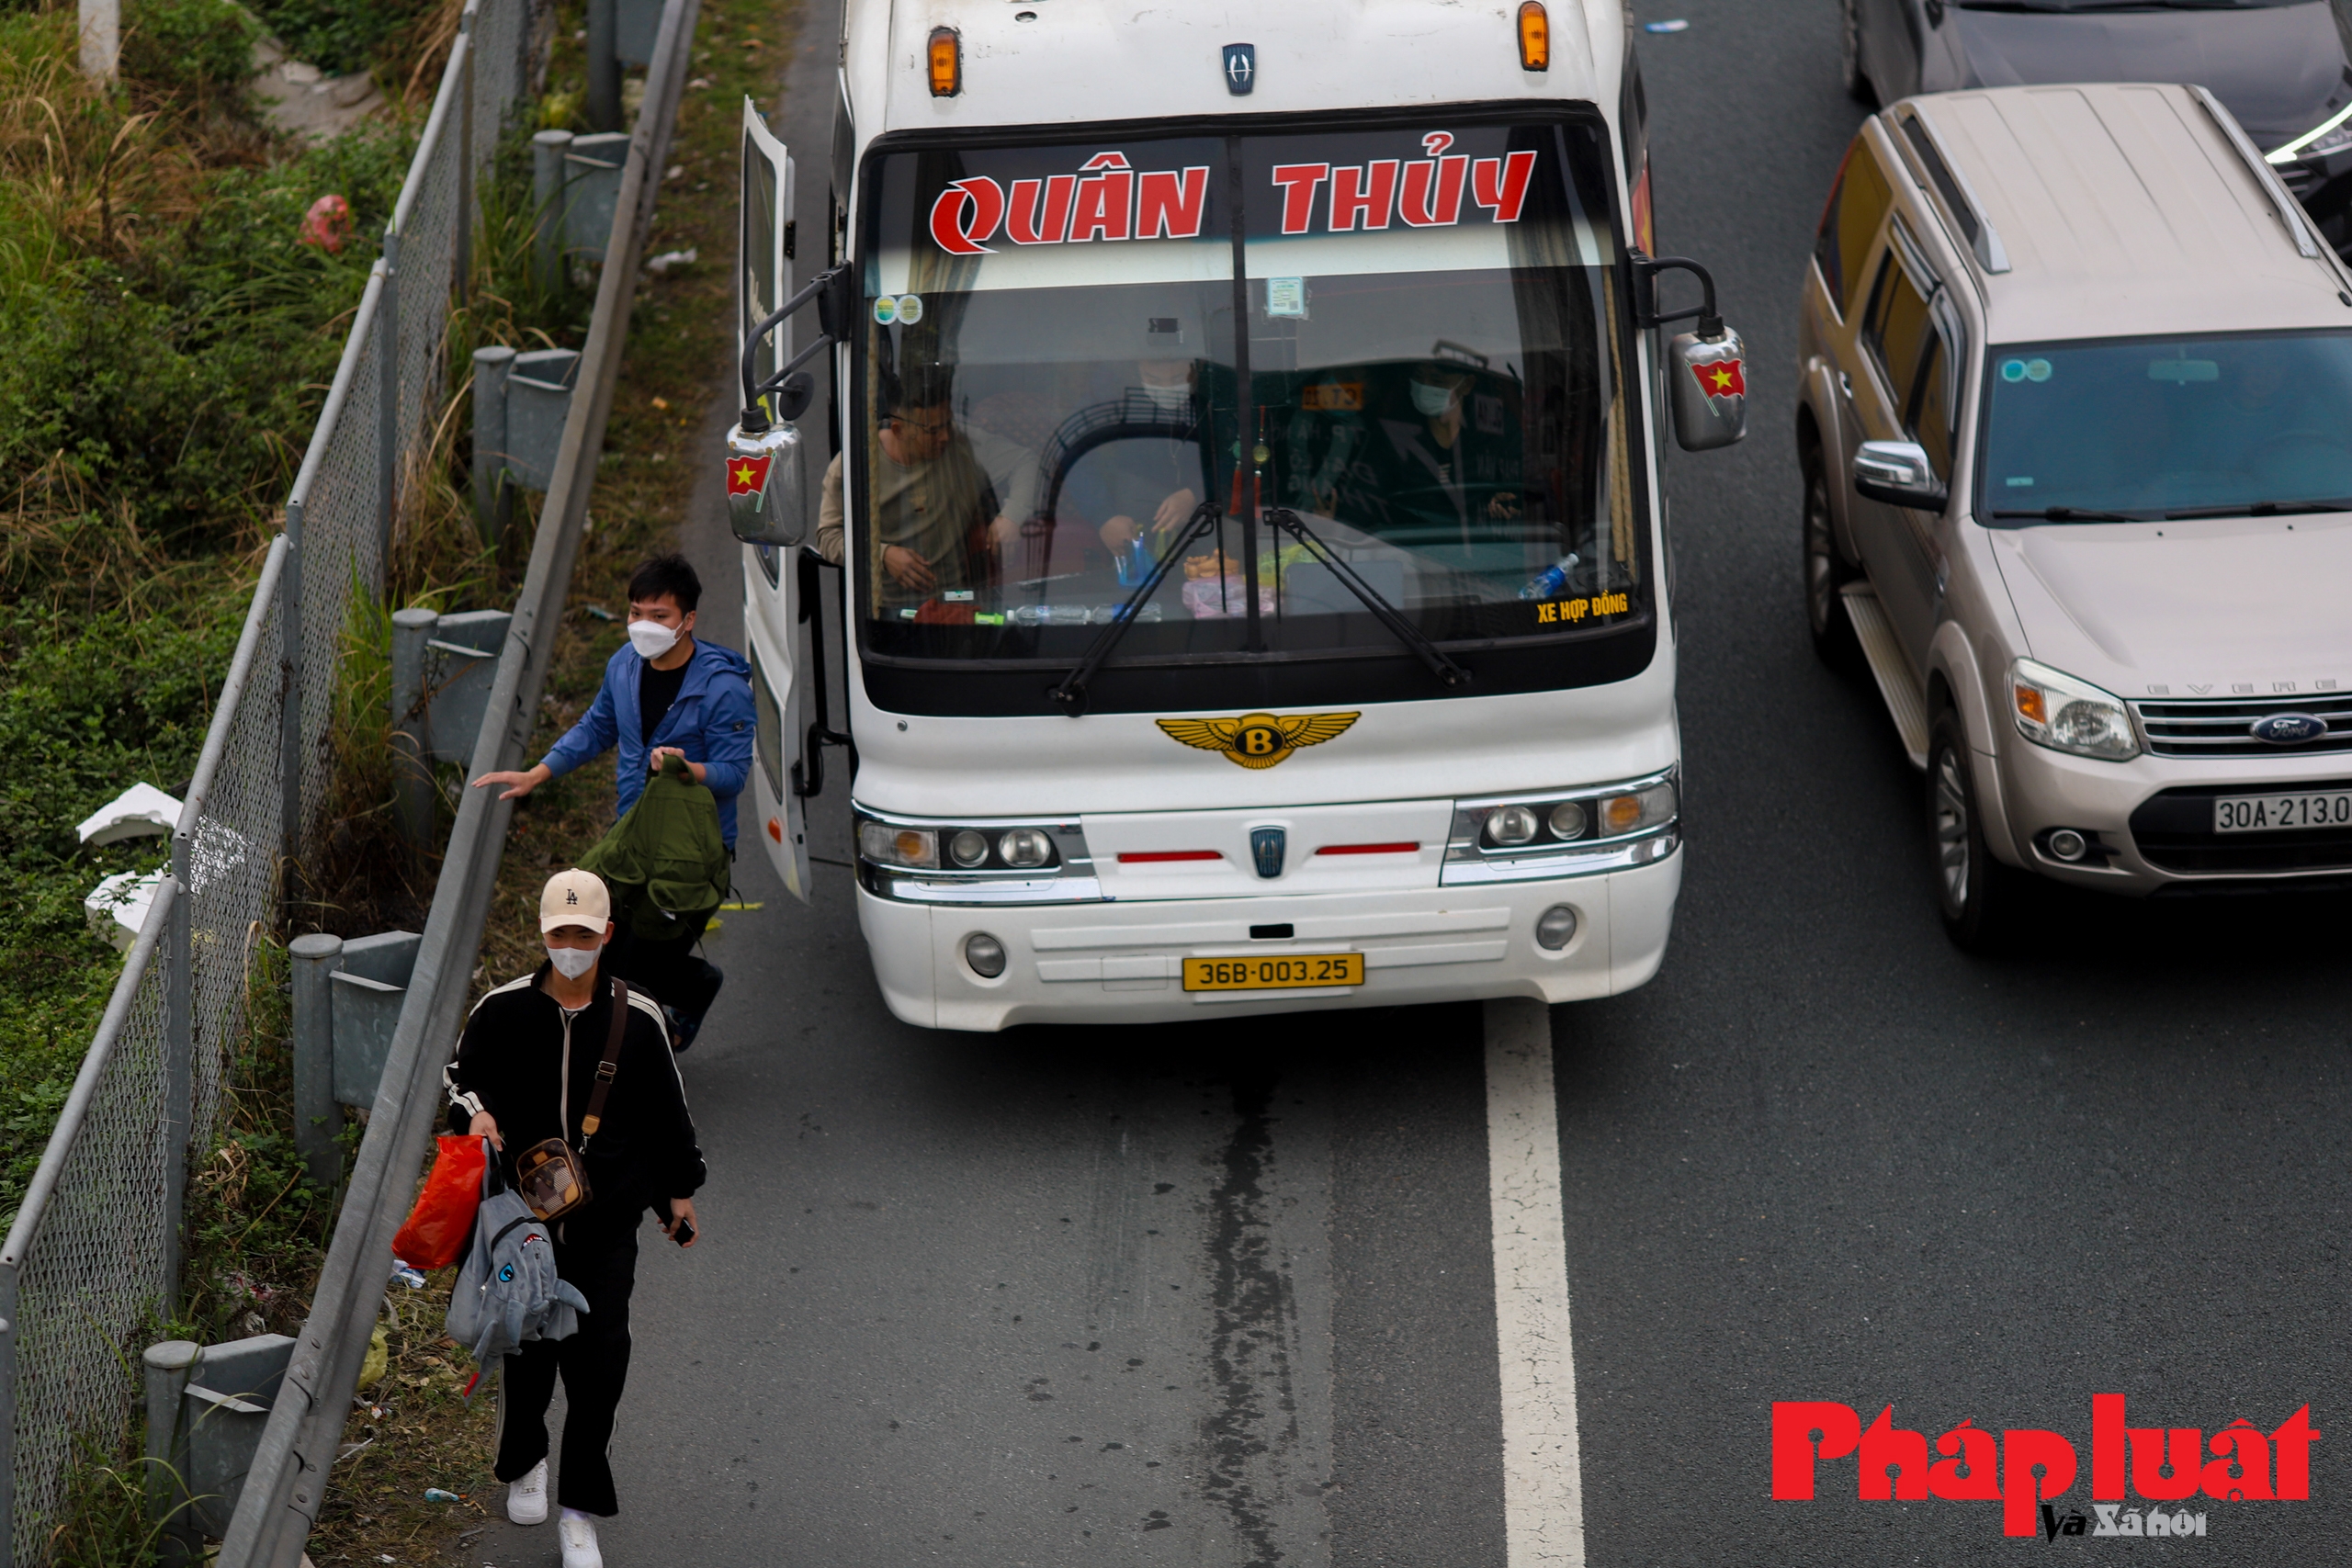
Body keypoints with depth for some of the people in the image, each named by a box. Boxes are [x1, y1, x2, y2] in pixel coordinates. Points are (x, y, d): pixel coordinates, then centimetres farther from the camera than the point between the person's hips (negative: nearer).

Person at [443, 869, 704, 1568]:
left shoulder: (637, 1019, -1)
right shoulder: (502, 1011, -2)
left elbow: (666, 1109, 10)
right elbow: (460, 1071, 13)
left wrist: (679, 1190, 16)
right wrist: (474, 1111, -9)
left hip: (606, 1221, 0)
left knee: (599, 1360, -4)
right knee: (526, 1349, 8)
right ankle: (523, 1464, 38)